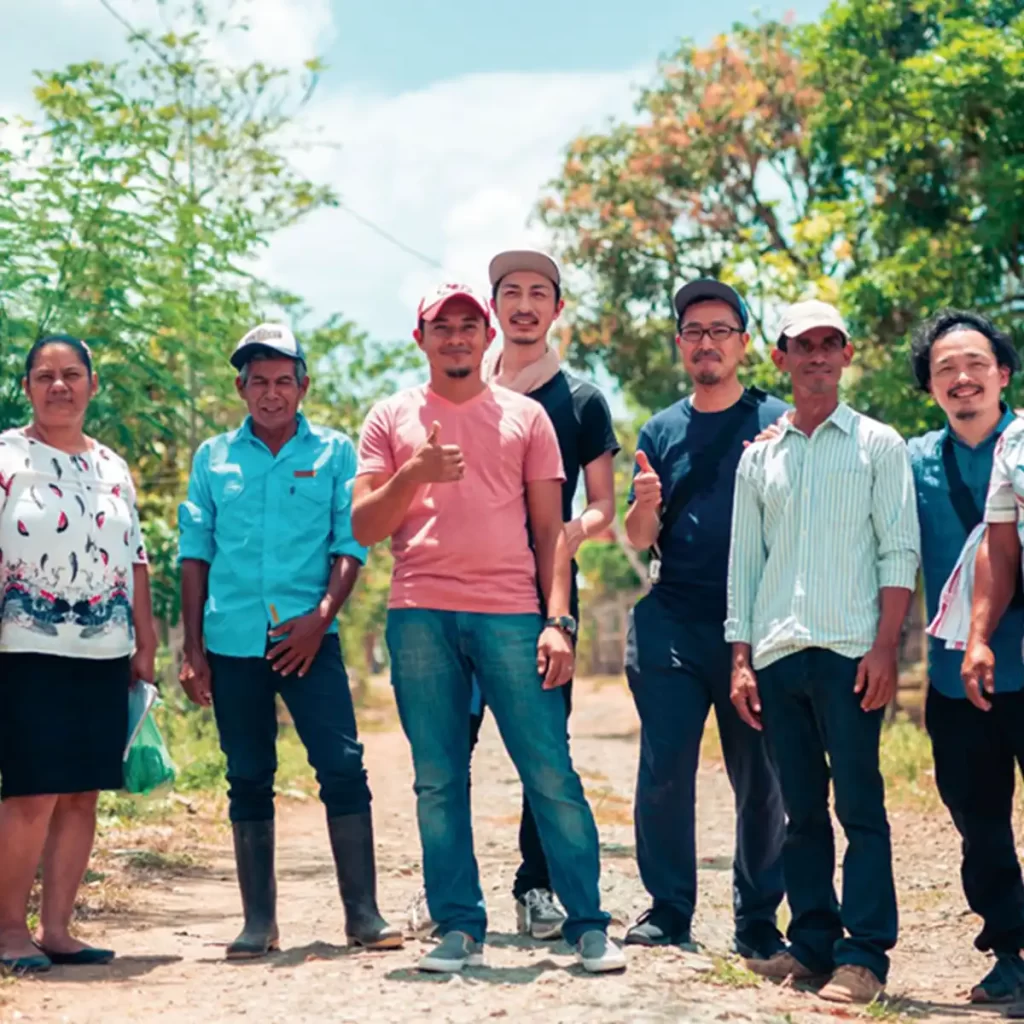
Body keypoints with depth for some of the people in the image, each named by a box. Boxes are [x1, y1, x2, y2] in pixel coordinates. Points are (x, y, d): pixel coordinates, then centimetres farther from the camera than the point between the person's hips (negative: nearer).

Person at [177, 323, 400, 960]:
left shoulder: (334, 453, 5)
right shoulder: (214, 458, 10)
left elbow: (350, 547, 2)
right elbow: (196, 554, 10)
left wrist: (321, 615, -13)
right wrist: (194, 650, 5)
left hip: (308, 640, -2)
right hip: (232, 643, 2)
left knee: (343, 768, -9)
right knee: (249, 780, 6)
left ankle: (364, 914, -2)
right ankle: (259, 922, 13)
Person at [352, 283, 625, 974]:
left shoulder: (524, 416, 13)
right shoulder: (392, 418, 13)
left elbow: (551, 528, 10)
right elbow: (364, 528, 8)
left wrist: (558, 620, -1)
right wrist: (412, 475, -9)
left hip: (511, 614, -1)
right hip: (420, 617, 1)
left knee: (552, 774, -4)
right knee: (438, 781, 3)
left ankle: (589, 925, 3)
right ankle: (459, 929, 11)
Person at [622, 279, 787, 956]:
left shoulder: (778, 422, 6)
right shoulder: (662, 431, 14)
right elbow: (638, 541, 13)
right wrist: (646, 503, -9)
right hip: (673, 625, 2)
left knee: (761, 779, 2)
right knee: (664, 771, -3)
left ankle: (759, 919, 12)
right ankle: (668, 910, 7)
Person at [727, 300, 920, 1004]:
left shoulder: (879, 444, 6)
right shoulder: (760, 456, 16)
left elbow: (899, 552, -1)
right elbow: (744, 563, 16)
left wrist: (885, 648, -11)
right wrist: (741, 660, 9)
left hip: (850, 652, -4)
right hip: (777, 653, 4)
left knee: (860, 803, -6)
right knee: (802, 808, 7)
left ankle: (864, 955, -3)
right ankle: (813, 941, 15)